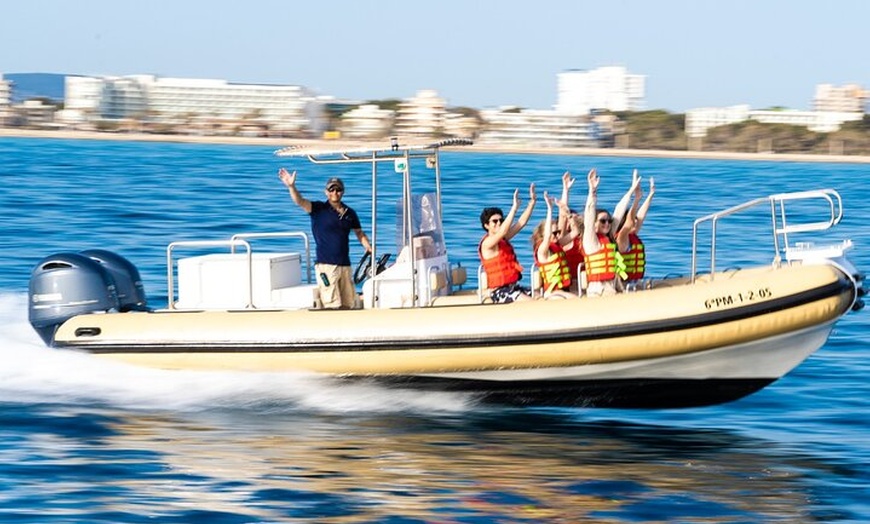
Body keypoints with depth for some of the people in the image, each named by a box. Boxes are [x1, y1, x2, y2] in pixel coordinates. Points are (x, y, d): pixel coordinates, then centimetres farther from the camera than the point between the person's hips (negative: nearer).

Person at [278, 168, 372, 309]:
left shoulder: (349, 213, 11)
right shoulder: (319, 209, -2)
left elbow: (359, 233, 25)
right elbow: (300, 201, -18)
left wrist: (367, 246, 7)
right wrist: (291, 186, -35)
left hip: (345, 264, 5)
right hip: (326, 264, -5)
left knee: (347, 305, 9)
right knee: (331, 305, -11)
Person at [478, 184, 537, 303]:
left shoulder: (503, 239, 12)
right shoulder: (487, 243, -14)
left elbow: (522, 222, 12)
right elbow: (503, 231, -31)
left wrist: (532, 201, 4)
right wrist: (514, 207, -34)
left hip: (513, 287, 9)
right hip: (499, 291, -9)